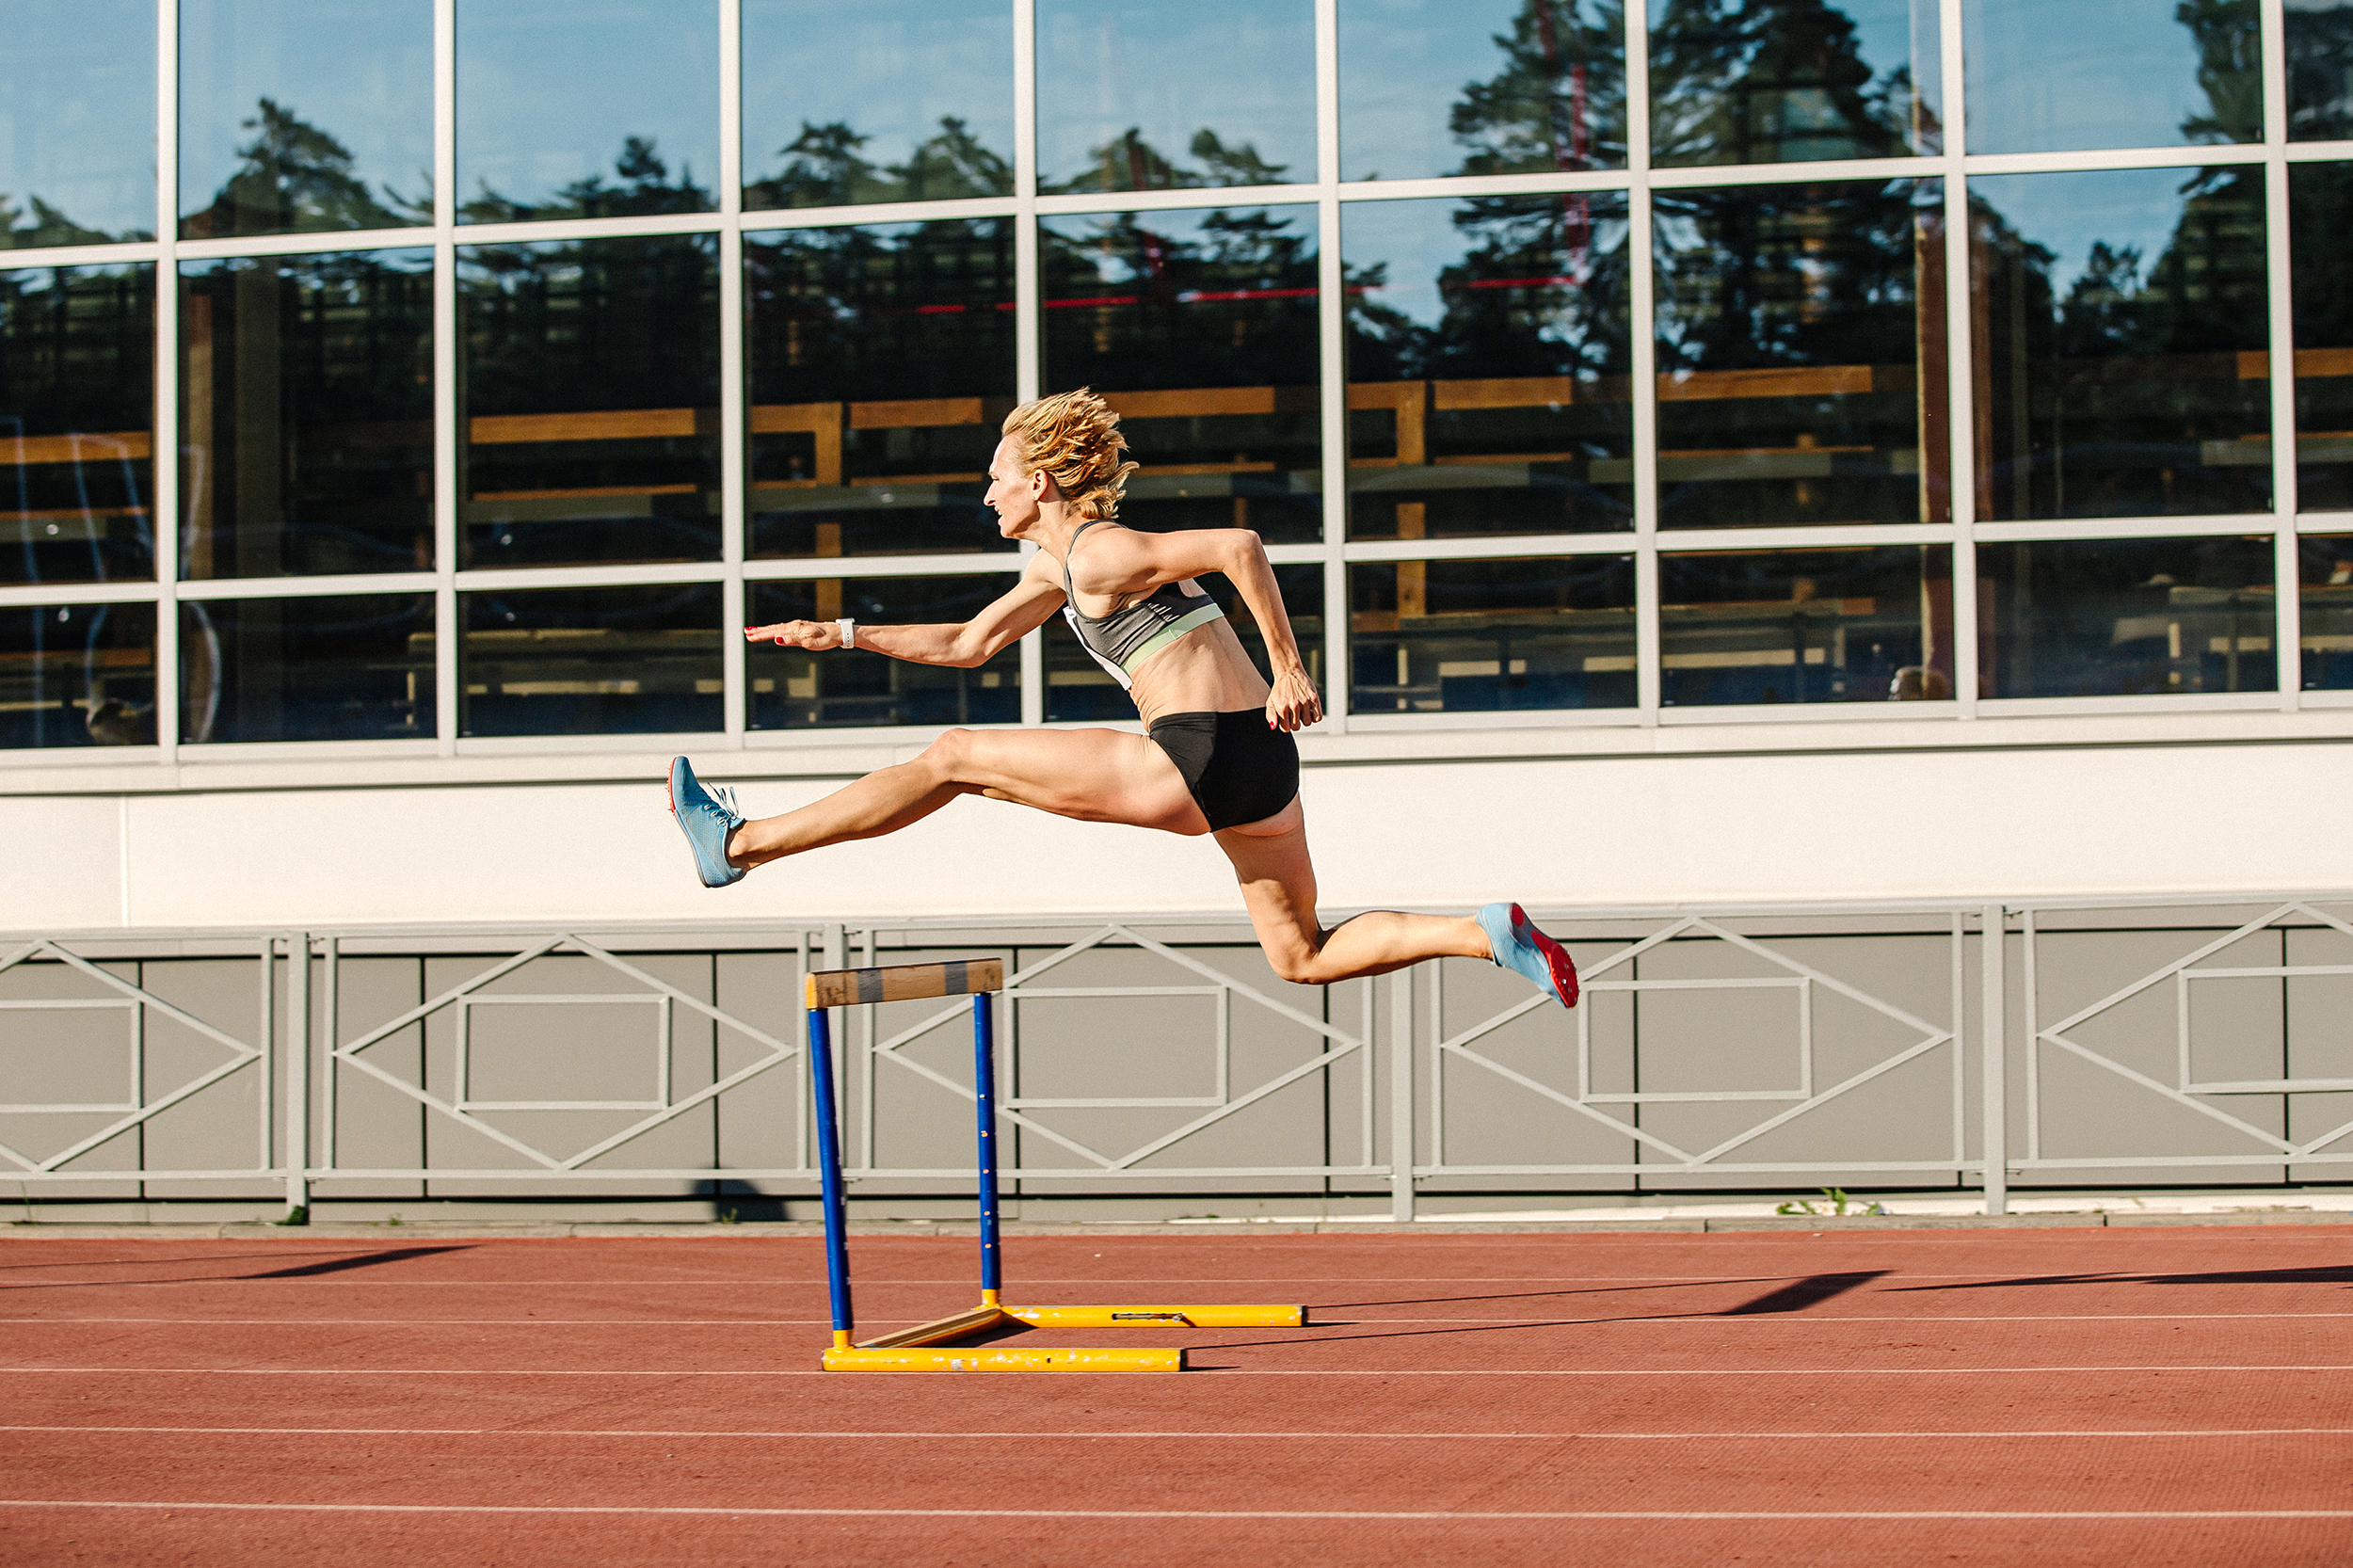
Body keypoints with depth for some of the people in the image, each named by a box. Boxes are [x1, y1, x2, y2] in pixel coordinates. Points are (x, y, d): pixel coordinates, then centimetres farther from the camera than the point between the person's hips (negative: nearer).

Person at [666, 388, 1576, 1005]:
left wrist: (1290, 671, -18)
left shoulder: (1100, 555, -7)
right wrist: (844, 634, 30)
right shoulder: (1054, 569, 22)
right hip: (1254, 768, 9)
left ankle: (741, 846, 10)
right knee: (1303, 958, 15)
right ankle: (1492, 935, 0)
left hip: (1202, 762, -9)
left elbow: (1238, 546, -19)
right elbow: (967, 644, 33)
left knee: (953, 760, 2)